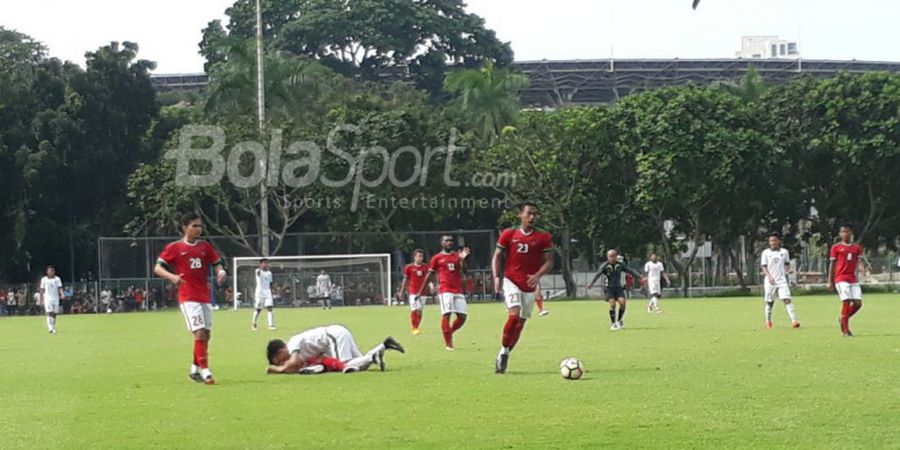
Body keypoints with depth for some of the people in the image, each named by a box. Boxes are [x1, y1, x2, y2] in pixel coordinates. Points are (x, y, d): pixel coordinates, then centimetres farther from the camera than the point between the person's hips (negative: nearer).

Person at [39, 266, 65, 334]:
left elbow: (60, 288, -3)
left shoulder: (57, 279, 5)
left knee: (54, 314, 5)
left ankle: (53, 328, 16)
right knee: (49, 313, -15)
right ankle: (50, 328, -22)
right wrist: (41, 299, 5)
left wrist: (62, 294, -22)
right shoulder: (44, 279, 3)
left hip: (56, 298, 2)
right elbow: (42, 290, 7)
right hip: (47, 298, -2)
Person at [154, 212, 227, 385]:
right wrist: (172, 276, -23)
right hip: (188, 297, -6)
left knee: (206, 335, 9)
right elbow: (157, 268, -3)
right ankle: (205, 371, -16)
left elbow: (218, 263, 12)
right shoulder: (174, 248, -1)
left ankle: (195, 370, 24)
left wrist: (221, 272, -13)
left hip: (205, 297, 6)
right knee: (200, 333, -17)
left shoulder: (205, 246, 11)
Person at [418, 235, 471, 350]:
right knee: (446, 315, -14)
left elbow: (464, 270, 3)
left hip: (458, 290, 4)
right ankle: (448, 344, -10)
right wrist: (421, 291, 13)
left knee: (462, 316, -1)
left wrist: (463, 259, -16)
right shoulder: (437, 258, 7)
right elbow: (429, 275, 12)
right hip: (445, 290, -4)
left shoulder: (457, 256, 15)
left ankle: (449, 334, 22)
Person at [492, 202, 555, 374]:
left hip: (530, 285, 2)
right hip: (511, 281, -2)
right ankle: (503, 351, -9)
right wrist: (497, 277, -7)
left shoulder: (543, 238, 1)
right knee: (514, 314, -22)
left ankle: (505, 356, 18)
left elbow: (549, 261, 1)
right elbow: (497, 257, 7)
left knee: (521, 322, 4)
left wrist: (538, 275, -16)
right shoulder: (508, 234, 1)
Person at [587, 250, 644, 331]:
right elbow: (598, 274, -23)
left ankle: (620, 320, 8)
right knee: (612, 304, -16)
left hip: (618, 287, 3)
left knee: (622, 302, -14)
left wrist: (640, 277, -10)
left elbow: (631, 271, 0)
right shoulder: (604, 266, -9)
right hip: (608, 288, -3)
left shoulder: (620, 265, 1)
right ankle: (613, 323, -3)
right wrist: (591, 283, -37)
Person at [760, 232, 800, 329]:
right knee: (769, 302, 6)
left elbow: (787, 264, 20)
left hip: (782, 280, 0)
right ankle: (768, 321, 22)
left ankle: (794, 320, -19)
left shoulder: (784, 252, 8)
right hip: (770, 281, 0)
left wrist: (786, 271, -2)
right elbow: (764, 266, -2)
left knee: (787, 299, -12)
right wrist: (769, 276, -18)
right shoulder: (766, 252, 3)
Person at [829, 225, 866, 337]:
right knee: (846, 302, -13)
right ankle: (845, 330, -6)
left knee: (858, 303, -4)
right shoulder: (836, 247, 4)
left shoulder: (857, 247, 12)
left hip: (854, 279, 4)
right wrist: (830, 282, 2)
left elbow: (861, 259, 4)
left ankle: (844, 319, 22)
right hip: (841, 279, -4)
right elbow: (832, 265, 5)